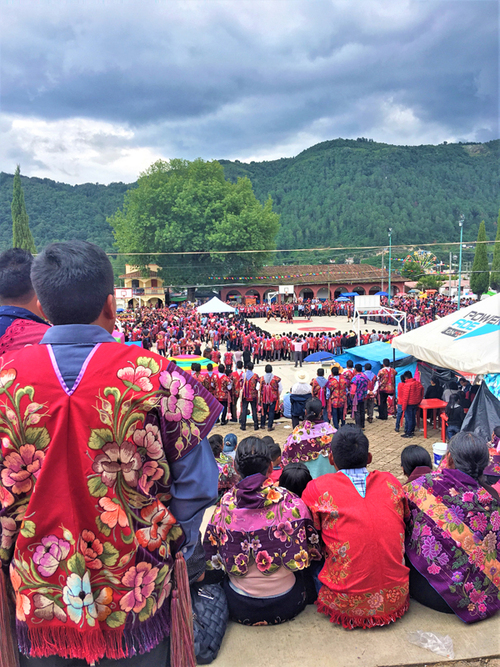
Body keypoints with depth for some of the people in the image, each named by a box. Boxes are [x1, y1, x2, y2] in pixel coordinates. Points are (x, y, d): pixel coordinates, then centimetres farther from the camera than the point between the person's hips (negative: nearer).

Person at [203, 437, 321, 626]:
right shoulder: (291, 502, -14)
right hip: (286, 605, 0)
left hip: (239, 609, 0)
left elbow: (212, 558, 0)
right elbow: (309, 550, -3)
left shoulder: (224, 504, -11)